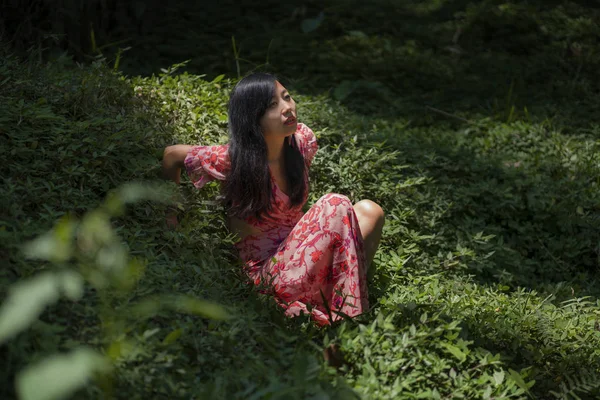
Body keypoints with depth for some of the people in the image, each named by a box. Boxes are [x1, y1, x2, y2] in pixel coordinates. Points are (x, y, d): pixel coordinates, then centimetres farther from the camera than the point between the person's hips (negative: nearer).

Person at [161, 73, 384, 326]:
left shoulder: (303, 141, -1)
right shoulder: (234, 160, -18)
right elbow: (172, 155, -4)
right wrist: (170, 212, 6)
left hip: (300, 254, 6)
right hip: (267, 271, -6)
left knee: (369, 211, -15)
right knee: (336, 207, -26)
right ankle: (348, 314, -21)